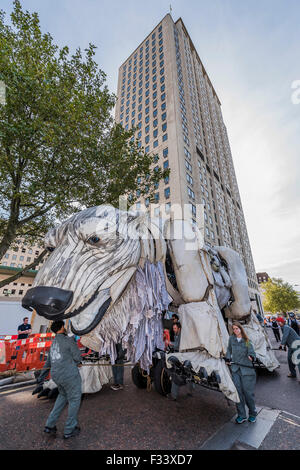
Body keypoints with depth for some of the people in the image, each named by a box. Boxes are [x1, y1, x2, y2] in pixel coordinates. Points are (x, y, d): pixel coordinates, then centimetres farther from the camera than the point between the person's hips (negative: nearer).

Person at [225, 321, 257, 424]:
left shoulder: (247, 341, -4)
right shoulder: (231, 339, 3)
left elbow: (251, 352, -7)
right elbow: (229, 349, 17)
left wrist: (251, 356, -27)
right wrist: (227, 359, 13)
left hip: (246, 369, -2)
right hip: (235, 369, 2)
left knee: (248, 392, 3)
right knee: (238, 391, 0)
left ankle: (252, 413, 28)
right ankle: (241, 415, 17)